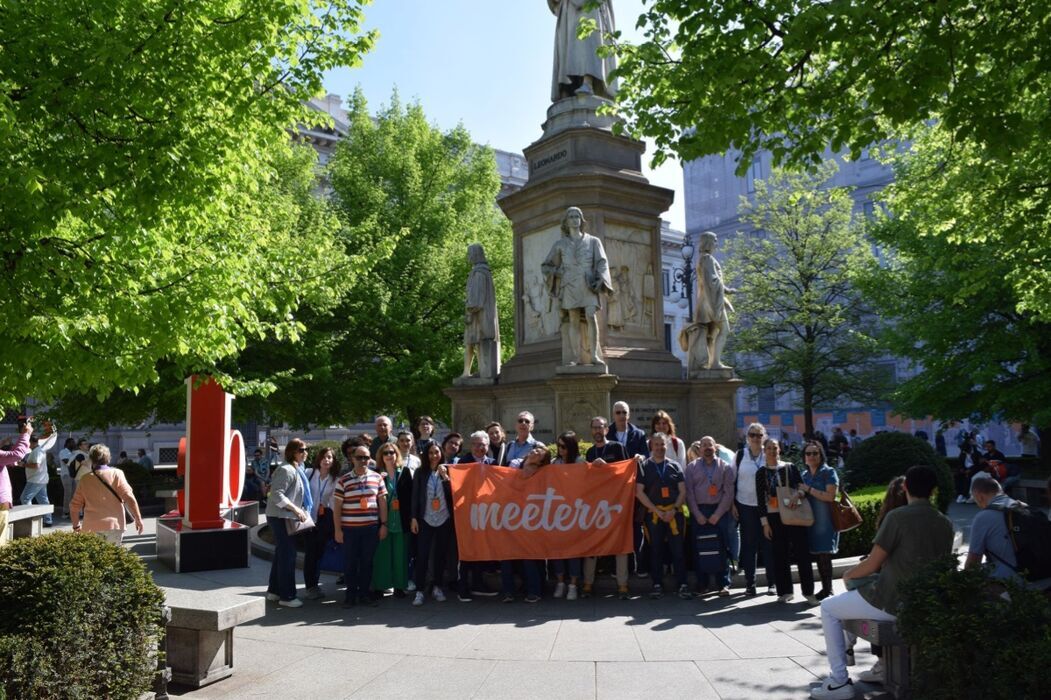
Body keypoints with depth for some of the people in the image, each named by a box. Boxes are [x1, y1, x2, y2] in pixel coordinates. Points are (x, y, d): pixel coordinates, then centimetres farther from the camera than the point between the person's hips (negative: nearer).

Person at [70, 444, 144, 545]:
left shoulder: (85, 479, 7)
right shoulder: (116, 474, 0)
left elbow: (75, 504, 10)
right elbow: (129, 498, -6)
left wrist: (76, 525, 22)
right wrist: (138, 518, -1)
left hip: (91, 527, 1)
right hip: (114, 525, -1)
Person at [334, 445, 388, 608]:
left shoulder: (377, 478, 4)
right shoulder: (343, 480, -2)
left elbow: (382, 502, 7)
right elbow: (337, 506, 0)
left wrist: (383, 524, 4)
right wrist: (338, 530, -3)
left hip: (371, 528, 2)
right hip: (349, 529, -1)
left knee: (367, 562, 9)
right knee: (350, 563, 5)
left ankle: (364, 593, 21)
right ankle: (351, 594, 18)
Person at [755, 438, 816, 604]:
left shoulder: (790, 467, 9)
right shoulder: (761, 473, 8)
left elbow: (802, 486, 3)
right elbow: (760, 498, 5)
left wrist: (797, 494, -20)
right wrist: (764, 522, -1)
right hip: (774, 516, 0)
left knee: (802, 552, -2)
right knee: (780, 554, 3)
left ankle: (808, 591, 4)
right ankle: (785, 591, 11)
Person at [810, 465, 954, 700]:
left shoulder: (897, 517, -15)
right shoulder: (945, 524, 4)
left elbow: (872, 564, -12)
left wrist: (849, 574, 8)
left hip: (893, 604, -7)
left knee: (828, 608, 12)